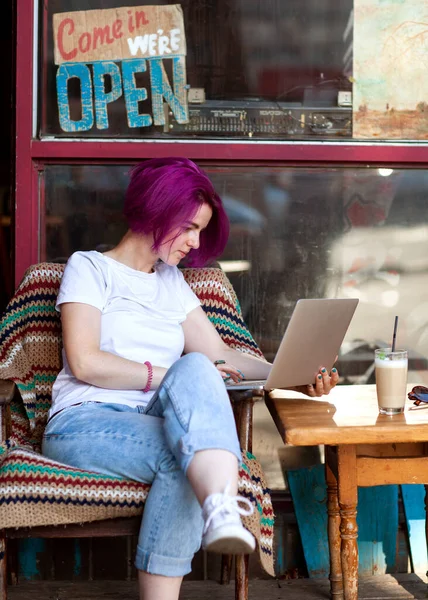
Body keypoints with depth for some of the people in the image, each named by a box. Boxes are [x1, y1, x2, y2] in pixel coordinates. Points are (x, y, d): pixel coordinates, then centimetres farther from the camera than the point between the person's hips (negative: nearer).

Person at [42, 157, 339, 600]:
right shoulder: (90, 268, 7)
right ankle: (221, 507, -51)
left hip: (156, 426, 4)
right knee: (194, 370, -32)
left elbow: (222, 356, 16)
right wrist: (171, 377, -12)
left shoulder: (171, 283, 25)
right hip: (83, 423, -4)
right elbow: (84, 362, -7)